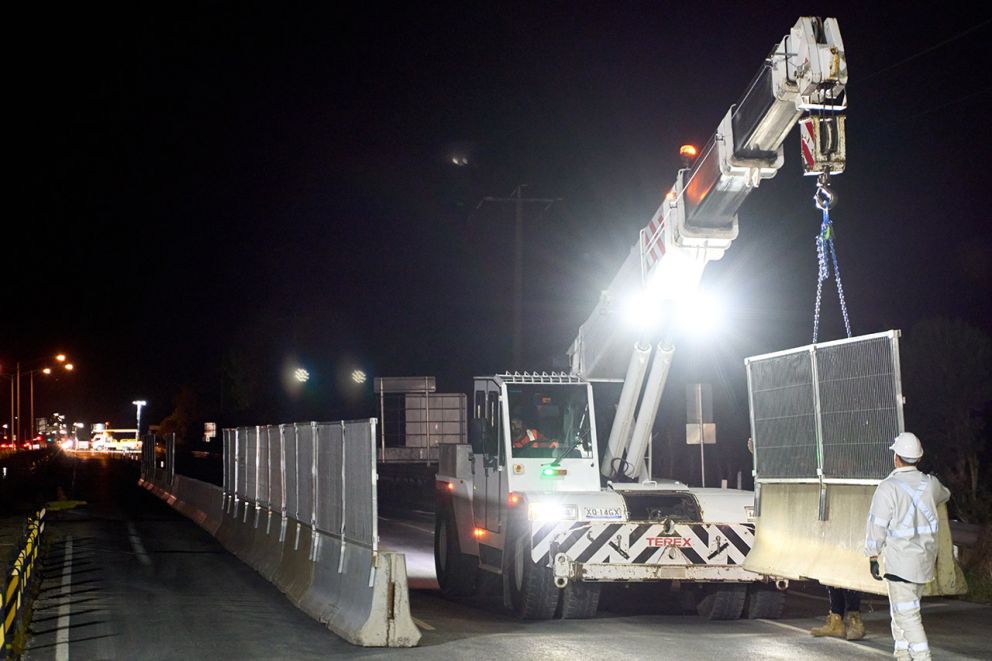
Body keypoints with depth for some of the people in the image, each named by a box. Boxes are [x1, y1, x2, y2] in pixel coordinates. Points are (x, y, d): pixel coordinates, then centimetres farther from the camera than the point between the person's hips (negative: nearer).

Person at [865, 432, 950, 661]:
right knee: (900, 611, 19)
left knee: (906, 614, -5)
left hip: (900, 562, -7)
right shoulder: (930, 484, 3)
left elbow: (877, 525, -13)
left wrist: (872, 557, -4)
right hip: (925, 560, 7)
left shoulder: (888, 488, -15)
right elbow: (944, 495, 28)